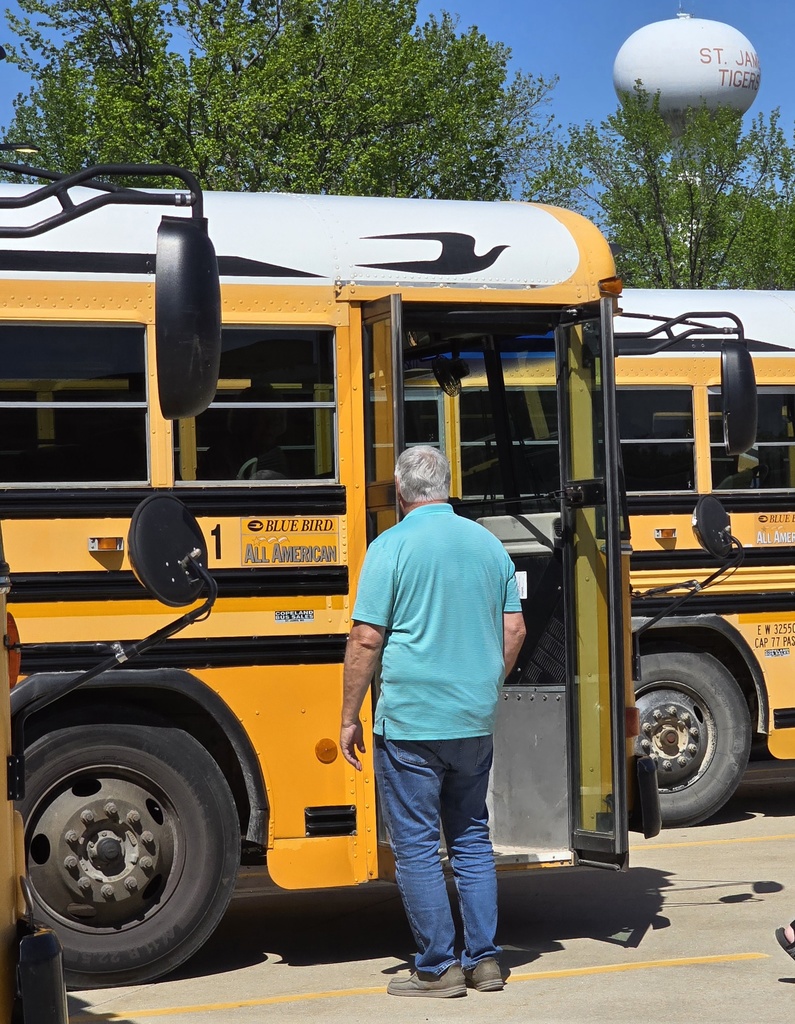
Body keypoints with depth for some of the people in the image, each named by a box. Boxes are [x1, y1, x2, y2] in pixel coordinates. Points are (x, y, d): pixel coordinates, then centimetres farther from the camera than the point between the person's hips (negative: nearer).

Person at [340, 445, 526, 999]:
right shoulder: (489, 544, 7)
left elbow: (366, 640, -12)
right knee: (472, 838, 15)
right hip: (476, 721, 6)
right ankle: (484, 960, 17)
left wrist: (350, 717, -5)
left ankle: (437, 968, 6)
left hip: (410, 722, -6)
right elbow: (514, 631, 11)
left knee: (416, 845, 3)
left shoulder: (392, 547, -9)